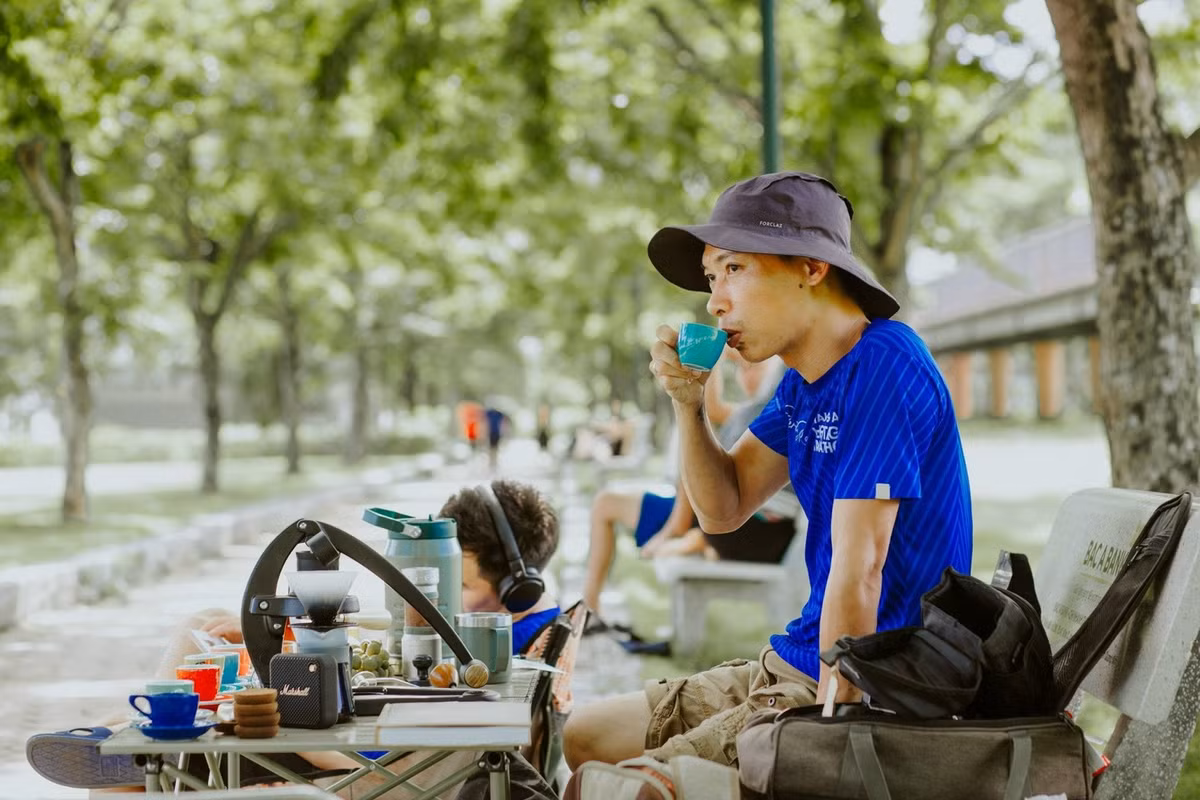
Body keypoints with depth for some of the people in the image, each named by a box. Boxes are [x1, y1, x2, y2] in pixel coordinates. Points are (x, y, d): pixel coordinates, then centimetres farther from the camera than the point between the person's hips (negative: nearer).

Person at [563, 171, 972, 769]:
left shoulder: (882, 368, -20)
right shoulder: (804, 382, 11)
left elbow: (858, 569, -23)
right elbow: (722, 510, 15)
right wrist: (687, 401, -1)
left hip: (856, 690, -10)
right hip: (790, 665, 10)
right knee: (581, 738, 14)